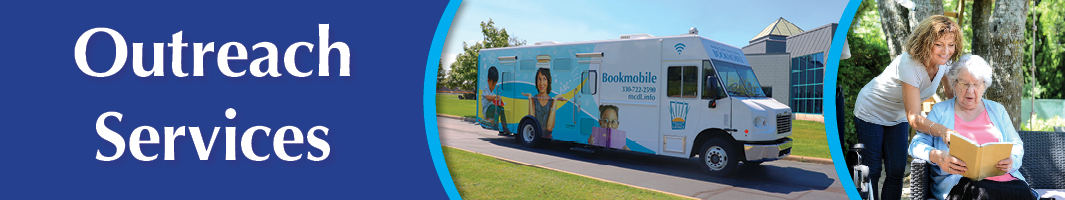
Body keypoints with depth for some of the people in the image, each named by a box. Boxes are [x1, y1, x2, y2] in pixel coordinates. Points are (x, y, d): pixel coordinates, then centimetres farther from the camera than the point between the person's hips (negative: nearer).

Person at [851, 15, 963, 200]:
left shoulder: (944, 62, -14)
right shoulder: (910, 65, -35)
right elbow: (914, 118, -39)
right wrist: (942, 131, -57)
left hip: (898, 117, 6)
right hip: (871, 113, -6)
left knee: (897, 171, 1)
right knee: (872, 170, -2)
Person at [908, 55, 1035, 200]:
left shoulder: (997, 110, 24)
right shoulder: (940, 111, 14)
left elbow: (1017, 146, 21)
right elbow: (917, 144, 3)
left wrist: (1011, 160, -5)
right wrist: (937, 156, -21)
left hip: (1001, 177, 4)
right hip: (961, 181, -4)